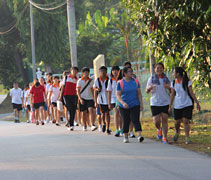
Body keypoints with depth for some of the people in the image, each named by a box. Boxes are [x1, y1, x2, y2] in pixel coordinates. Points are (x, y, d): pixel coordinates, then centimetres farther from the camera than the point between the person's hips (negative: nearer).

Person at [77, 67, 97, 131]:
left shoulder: (91, 81, 7)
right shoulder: (80, 81, -1)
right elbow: (78, 91, -4)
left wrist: (94, 98, 14)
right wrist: (80, 99, -15)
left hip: (90, 98, 1)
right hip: (82, 98, -1)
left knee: (91, 110, -17)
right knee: (84, 112, 6)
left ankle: (93, 125, -26)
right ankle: (84, 126, 19)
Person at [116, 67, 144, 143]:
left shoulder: (135, 81, 5)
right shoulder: (120, 83, -3)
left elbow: (139, 93, 9)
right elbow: (118, 95, -7)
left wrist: (141, 104, 2)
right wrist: (123, 103, -23)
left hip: (135, 105, 1)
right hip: (124, 106, -1)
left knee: (136, 120, -13)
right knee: (126, 122, 6)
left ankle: (139, 135, -23)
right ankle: (125, 137, 20)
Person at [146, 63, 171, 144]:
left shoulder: (166, 79, 7)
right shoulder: (152, 79, 2)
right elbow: (147, 91, 0)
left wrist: (168, 87, -12)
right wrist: (150, 87, -23)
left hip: (165, 103, 1)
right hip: (155, 103, -1)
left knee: (165, 120, -3)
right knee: (156, 121, -6)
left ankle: (165, 138, 4)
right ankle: (159, 129, 27)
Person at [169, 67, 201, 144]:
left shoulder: (187, 82, -7)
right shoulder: (173, 83, 2)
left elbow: (191, 93, -4)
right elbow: (172, 95, 6)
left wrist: (197, 103, -6)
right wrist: (170, 106, 4)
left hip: (187, 105, -3)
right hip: (177, 105, 3)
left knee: (186, 121, -13)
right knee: (177, 122, 6)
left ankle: (187, 138, -4)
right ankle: (177, 132, 38)